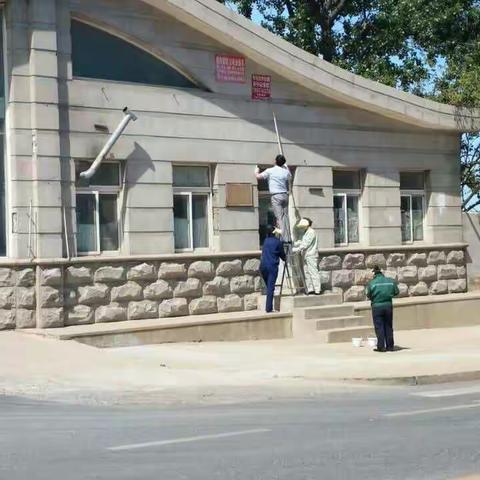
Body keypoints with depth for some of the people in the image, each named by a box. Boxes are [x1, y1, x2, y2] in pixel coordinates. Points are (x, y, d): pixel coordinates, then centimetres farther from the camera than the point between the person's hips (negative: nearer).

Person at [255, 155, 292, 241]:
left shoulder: (270, 171, -4)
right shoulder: (286, 171, 10)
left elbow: (258, 177, -3)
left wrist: (256, 171, 18)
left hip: (276, 196, -5)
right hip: (285, 195, 5)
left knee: (279, 218, -8)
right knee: (285, 217, 8)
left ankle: (283, 238, -13)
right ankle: (288, 237, 5)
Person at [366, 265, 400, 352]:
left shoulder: (372, 283, -7)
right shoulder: (391, 281, 3)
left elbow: (369, 295, -8)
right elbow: (396, 292, 4)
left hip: (377, 306, -3)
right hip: (388, 305, 3)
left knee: (379, 327, 1)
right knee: (388, 326, 11)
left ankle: (381, 346, -3)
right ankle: (390, 346, 11)